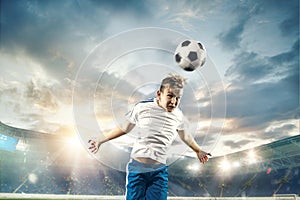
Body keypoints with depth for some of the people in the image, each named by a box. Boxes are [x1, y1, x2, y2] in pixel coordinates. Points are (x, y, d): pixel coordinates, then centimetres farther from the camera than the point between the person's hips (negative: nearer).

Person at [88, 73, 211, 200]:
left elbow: (185, 136, 24)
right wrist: (101, 141, 11)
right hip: (137, 168, -2)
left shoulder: (178, 115, 4)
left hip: (159, 171, 3)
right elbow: (124, 128, 8)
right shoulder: (142, 108, -6)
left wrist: (198, 150, 38)